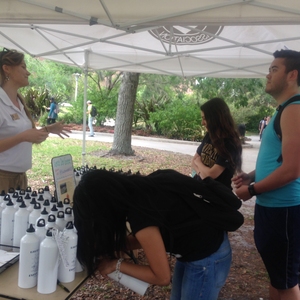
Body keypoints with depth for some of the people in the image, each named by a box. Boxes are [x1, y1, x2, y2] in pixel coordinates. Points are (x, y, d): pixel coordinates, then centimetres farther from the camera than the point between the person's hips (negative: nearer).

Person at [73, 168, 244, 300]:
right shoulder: (139, 189, -9)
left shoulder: (140, 214, -32)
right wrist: (111, 247, 1)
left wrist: (116, 264, -11)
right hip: (193, 250, 8)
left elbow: (162, 277, -20)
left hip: (206, 260, -8)